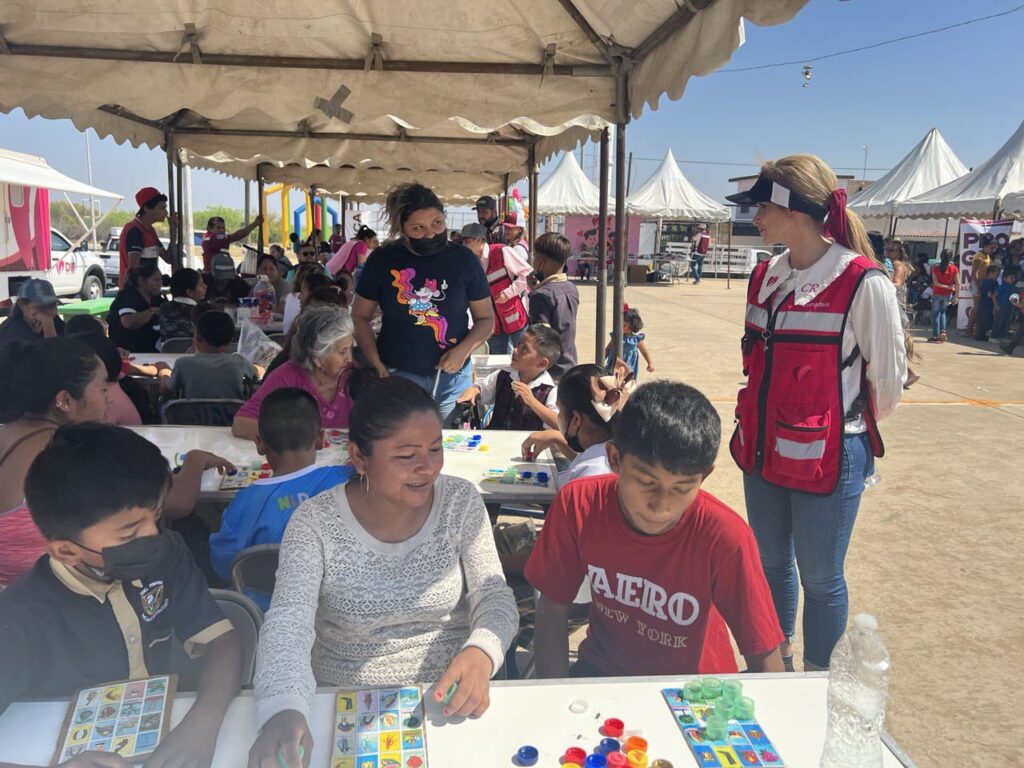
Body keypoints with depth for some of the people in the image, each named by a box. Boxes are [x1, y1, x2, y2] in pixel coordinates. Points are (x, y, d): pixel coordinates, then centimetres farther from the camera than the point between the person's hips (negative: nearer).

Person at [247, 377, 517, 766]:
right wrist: (284, 708, -42)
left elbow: (494, 596, -6)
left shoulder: (461, 503, -7)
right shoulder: (315, 522, -13)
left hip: (447, 694, 1)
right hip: (344, 703, 0)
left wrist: (481, 653, -28)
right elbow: (288, 622, -22)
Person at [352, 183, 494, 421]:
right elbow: (360, 316, 5)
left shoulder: (464, 259, -2)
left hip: (452, 378, 1)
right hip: (397, 376, -1)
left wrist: (464, 349, -14)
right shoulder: (382, 260, -3)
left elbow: (486, 318, 5)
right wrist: (376, 364, -7)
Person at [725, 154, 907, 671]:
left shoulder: (863, 284, -17)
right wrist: (759, 425, 17)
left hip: (828, 458, -7)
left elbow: (889, 378, -8)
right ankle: (776, 665, 42)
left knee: (820, 578, 9)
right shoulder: (766, 277, 4)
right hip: (763, 450, 7)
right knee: (770, 563, 20)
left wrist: (848, 427, 7)